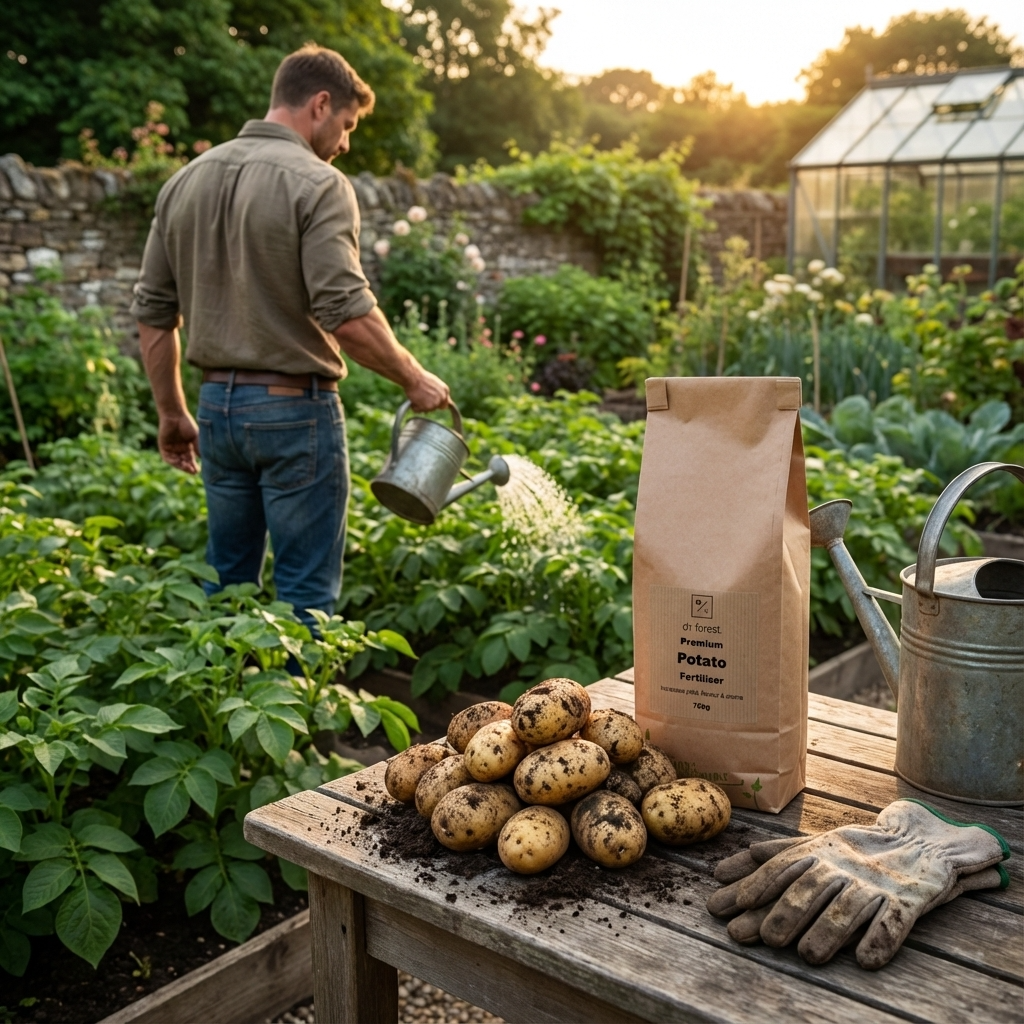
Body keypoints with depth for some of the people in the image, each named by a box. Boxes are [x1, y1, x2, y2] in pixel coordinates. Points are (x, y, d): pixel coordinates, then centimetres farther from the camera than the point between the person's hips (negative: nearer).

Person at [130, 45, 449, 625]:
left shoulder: (187, 181, 9)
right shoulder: (317, 184, -12)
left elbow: (153, 312, 11)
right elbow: (348, 315, -22)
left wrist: (173, 414, 19)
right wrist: (414, 379, -7)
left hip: (217, 404, 7)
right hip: (294, 408, -7)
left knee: (227, 582, 17)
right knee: (307, 594, 3)